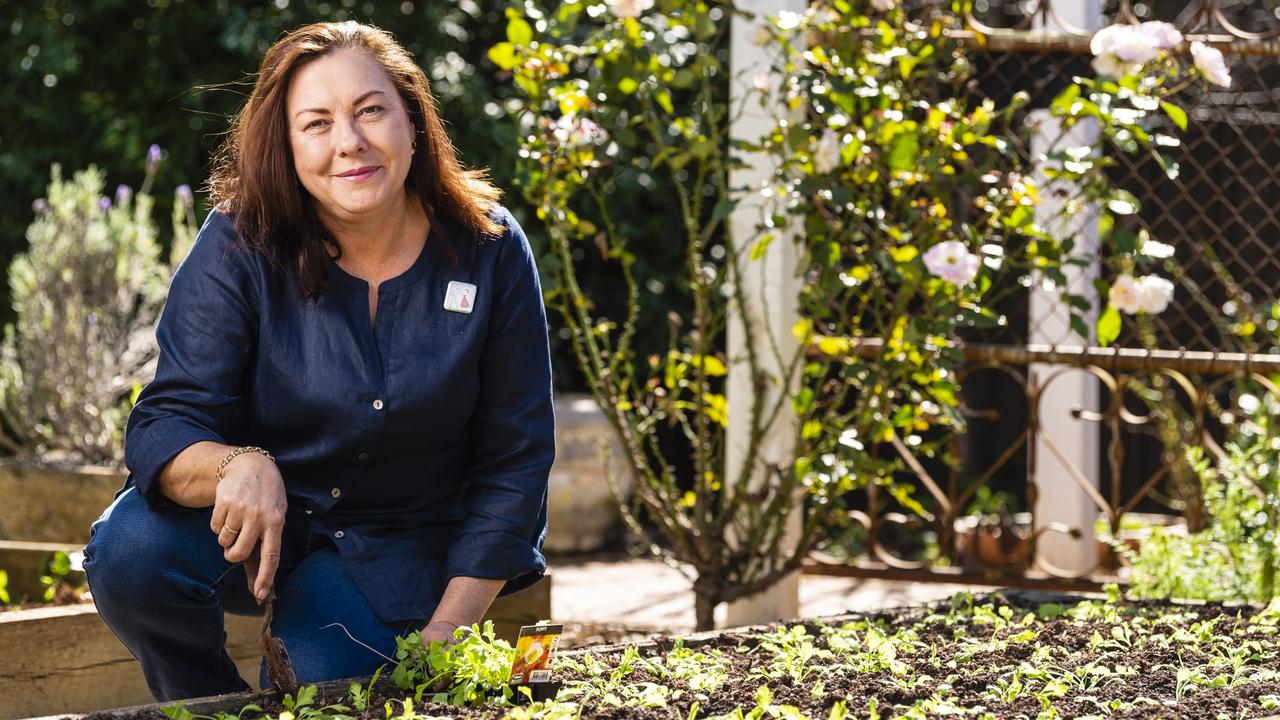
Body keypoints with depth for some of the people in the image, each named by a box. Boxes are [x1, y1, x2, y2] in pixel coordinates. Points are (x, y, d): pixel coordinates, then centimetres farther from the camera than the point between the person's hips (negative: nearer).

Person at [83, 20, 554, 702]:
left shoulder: (490, 252, -12)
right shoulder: (240, 246, -15)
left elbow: (513, 466, -5)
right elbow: (165, 425, -20)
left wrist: (442, 636, -11)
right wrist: (238, 465, -45)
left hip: (393, 551, 0)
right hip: (251, 517, 0)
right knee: (129, 550, -30)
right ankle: (212, 707, 1)